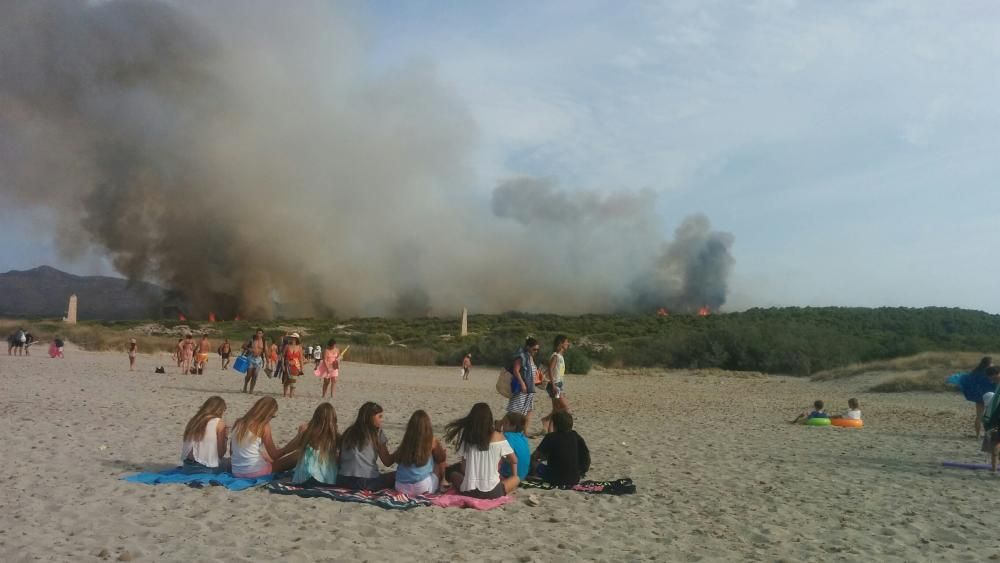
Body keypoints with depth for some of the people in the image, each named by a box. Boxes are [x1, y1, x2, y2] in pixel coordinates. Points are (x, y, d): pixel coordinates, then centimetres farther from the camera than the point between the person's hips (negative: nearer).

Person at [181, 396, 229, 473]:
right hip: (207, 468, -6)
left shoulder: (193, 420, 11)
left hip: (187, 466, 6)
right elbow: (221, 453, -6)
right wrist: (225, 437, 7)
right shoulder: (219, 423, -6)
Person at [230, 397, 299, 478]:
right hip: (255, 472, -7)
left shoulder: (238, 423, 6)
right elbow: (274, 455, -4)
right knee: (296, 456, 0)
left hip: (236, 473, 8)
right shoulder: (264, 426, -11)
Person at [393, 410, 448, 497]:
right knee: (439, 462, 21)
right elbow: (441, 458, 11)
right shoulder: (431, 441, -6)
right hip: (422, 488, -4)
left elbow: (395, 458, 13)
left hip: (401, 488, 4)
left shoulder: (405, 442, 0)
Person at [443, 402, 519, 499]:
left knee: (452, 473, 31)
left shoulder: (466, 436, -1)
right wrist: (514, 476, 25)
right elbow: (514, 460, 5)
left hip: (468, 491, 2)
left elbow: (463, 467, 4)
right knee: (516, 479, 25)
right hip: (491, 492, -2)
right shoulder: (498, 437, -6)